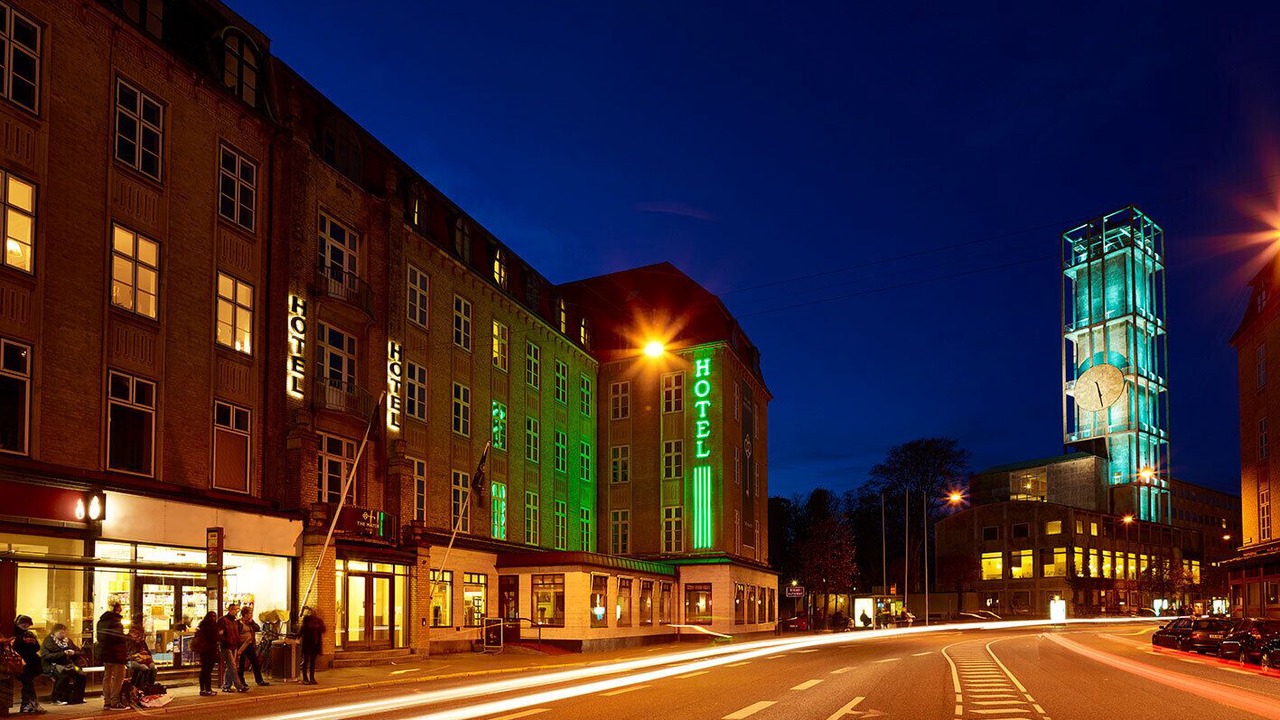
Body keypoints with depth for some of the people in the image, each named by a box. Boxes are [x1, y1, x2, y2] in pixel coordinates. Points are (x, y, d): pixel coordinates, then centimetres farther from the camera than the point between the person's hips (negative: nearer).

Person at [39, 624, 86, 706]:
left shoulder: (67, 640, 20)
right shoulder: (49, 641, 2)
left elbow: (79, 652, 19)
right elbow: (48, 656, -14)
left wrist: (74, 653, -5)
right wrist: (63, 654, -20)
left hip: (67, 664, 6)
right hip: (54, 665, -6)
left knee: (82, 675, -18)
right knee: (64, 675, -36)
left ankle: (78, 697, -6)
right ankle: (56, 699, -22)